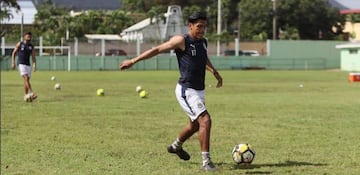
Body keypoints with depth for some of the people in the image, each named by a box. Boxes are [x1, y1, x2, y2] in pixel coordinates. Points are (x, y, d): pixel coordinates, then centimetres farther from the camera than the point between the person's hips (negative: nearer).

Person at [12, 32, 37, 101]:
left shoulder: (32, 46, 9)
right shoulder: (19, 44, 1)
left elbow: (33, 57, 7)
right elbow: (13, 53, 5)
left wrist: (34, 65, -8)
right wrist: (13, 63, -4)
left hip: (28, 65, 4)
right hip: (21, 64, -4)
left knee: (26, 80, 4)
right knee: (26, 78, -19)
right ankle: (31, 93, -29)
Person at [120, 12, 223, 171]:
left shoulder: (203, 42, 8)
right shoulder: (182, 41, -14)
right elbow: (157, 50, -10)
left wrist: (214, 71, 12)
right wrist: (133, 61, -10)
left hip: (199, 91, 9)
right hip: (187, 91, -9)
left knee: (195, 124, 23)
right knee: (205, 120, -20)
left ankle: (176, 146, 50)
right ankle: (206, 161, -13)